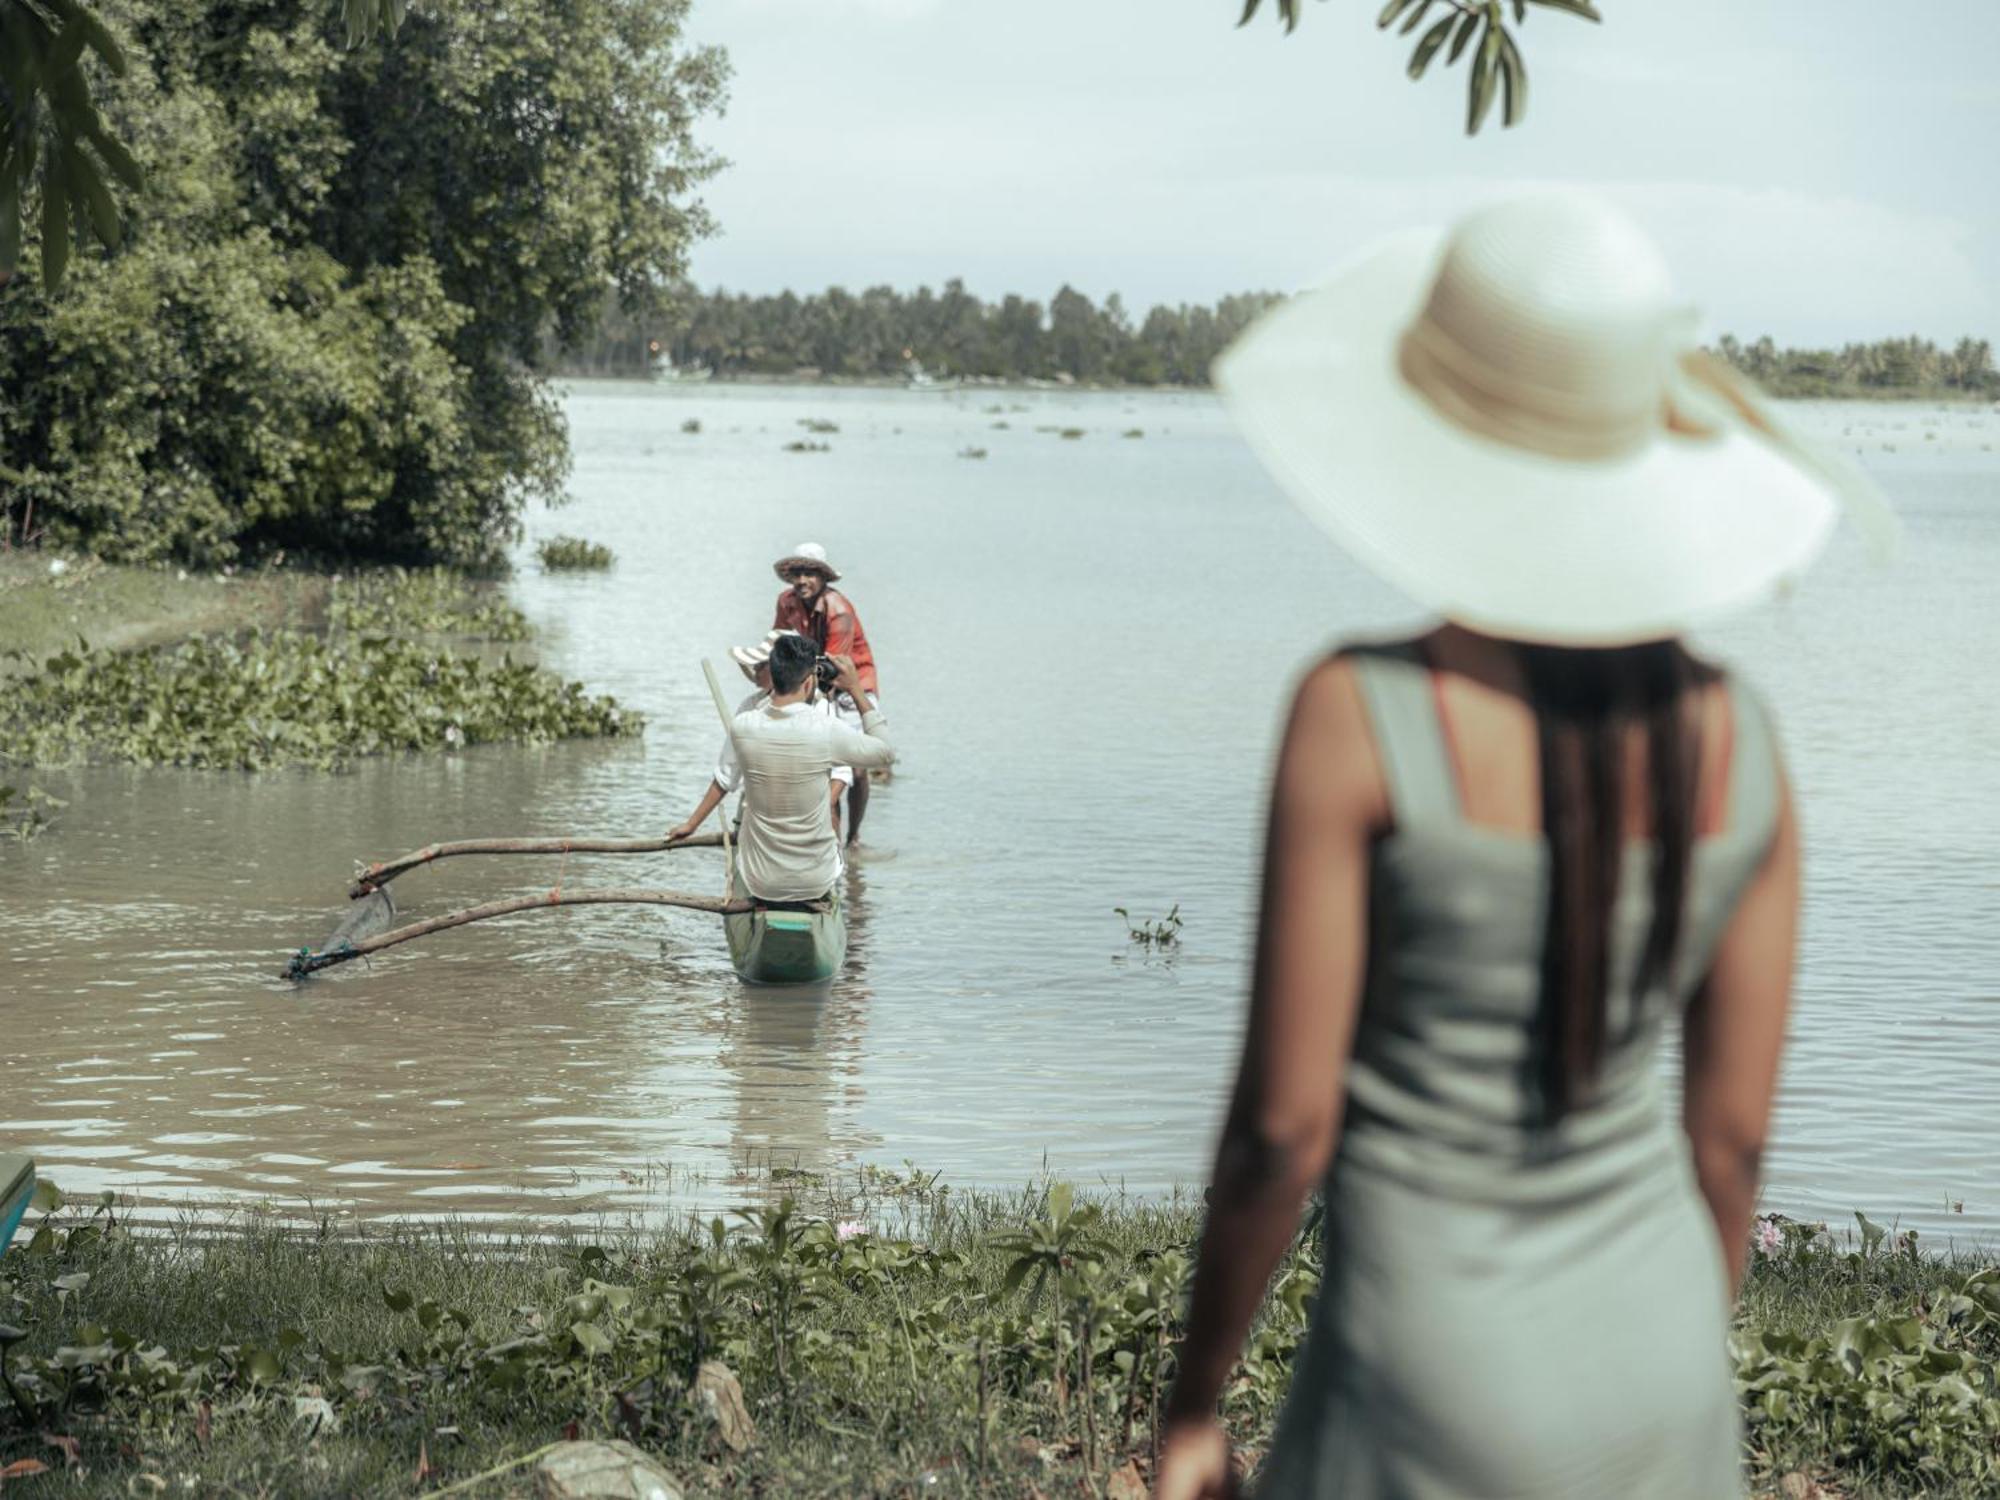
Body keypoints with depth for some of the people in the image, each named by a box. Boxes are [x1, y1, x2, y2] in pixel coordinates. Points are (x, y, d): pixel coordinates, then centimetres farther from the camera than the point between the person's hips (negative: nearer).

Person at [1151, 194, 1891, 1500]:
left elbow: (1284, 1126, -16)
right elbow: (1734, 1131, 2)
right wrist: (1682, 1391, 17)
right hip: (1653, 1339, 5)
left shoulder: (1363, 720, -19)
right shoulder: (1741, 740, -5)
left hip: (1438, 1368, -5)